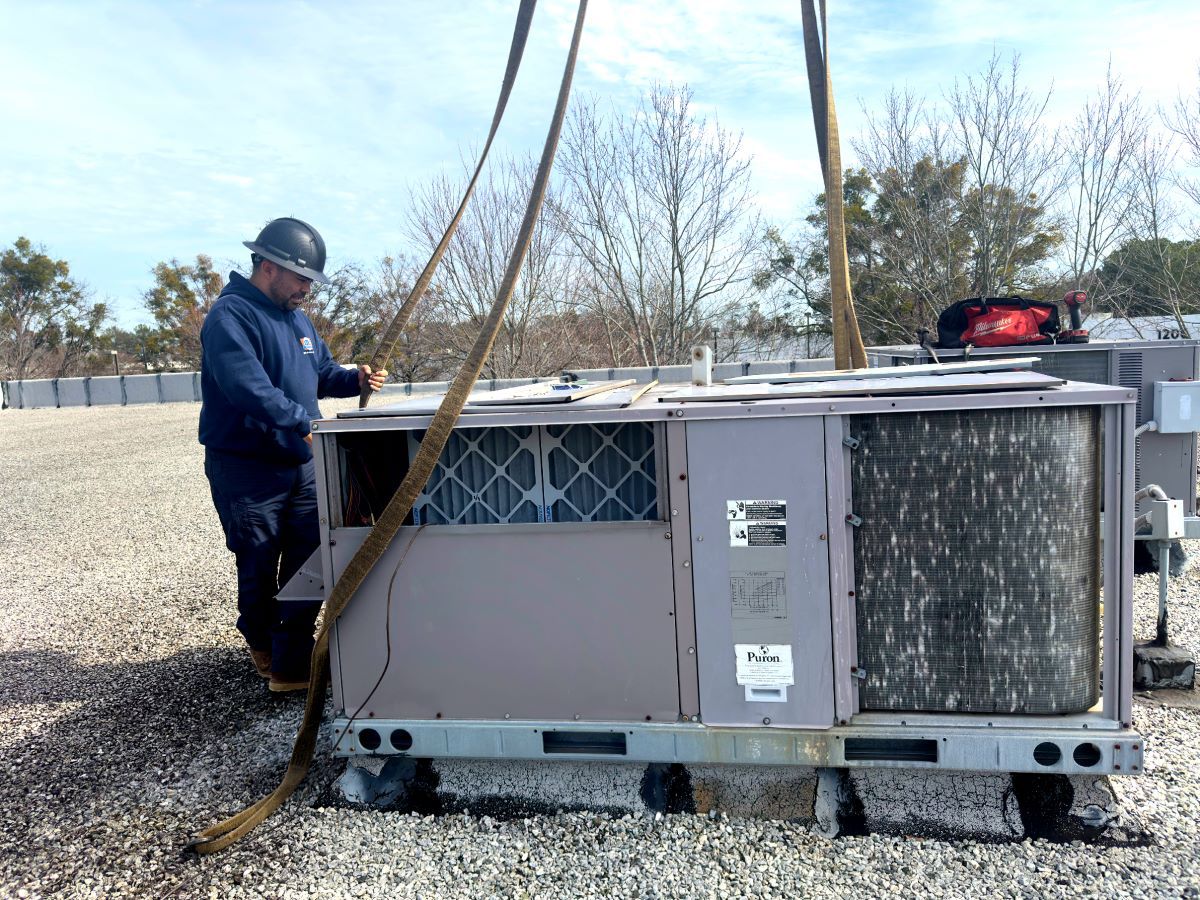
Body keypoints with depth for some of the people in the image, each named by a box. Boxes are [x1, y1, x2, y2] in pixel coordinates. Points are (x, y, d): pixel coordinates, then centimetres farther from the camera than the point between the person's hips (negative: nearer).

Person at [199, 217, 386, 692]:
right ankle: (263, 644, 30)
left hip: (302, 464, 8)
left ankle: (292, 665, 13)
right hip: (247, 470, -7)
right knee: (259, 569, 7)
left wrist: (355, 378, 3)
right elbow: (250, 388, -29)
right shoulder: (230, 316, -15)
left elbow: (322, 373, 23)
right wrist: (305, 424, -33)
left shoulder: (296, 317, 14)